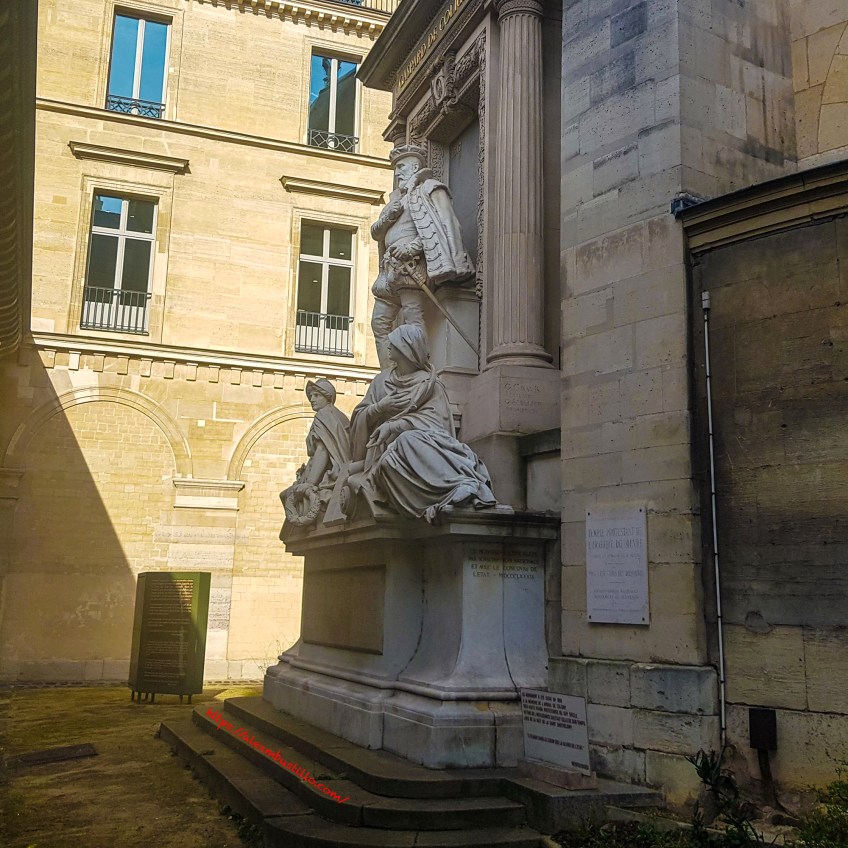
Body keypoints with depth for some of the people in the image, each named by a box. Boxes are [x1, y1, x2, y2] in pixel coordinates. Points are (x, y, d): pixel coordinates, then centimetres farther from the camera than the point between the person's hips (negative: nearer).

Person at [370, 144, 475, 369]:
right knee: (380, 321, -1)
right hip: (390, 268, 8)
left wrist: (415, 246, -20)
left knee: (412, 318, -19)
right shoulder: (397, 197, 30)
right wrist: (387, 216, 2)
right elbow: (375, 232, 23)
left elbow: (447, 225, -9)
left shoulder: (429, 188, 7)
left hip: (412, 264, -8)